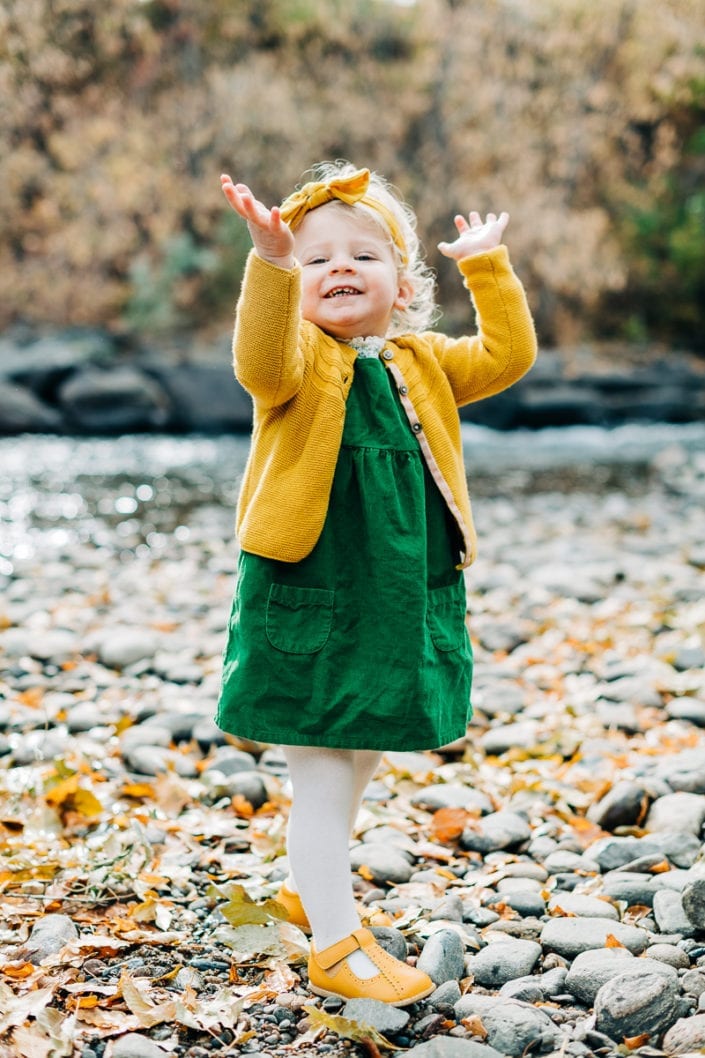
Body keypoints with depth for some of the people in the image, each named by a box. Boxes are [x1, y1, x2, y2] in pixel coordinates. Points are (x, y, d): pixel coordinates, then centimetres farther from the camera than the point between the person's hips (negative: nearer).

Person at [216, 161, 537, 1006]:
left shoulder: (422, 365, 10)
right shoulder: (301, 363, -7)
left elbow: (507, 356, 6)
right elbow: (262, 361, -29)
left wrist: (486, 268, 1)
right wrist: (271, 265, -44)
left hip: (401, 604, 6)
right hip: (308, 600, -6)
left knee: (354, 761, 19)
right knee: (321, 772, -1)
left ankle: (307, 886, 41)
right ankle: (336, 946, 8)